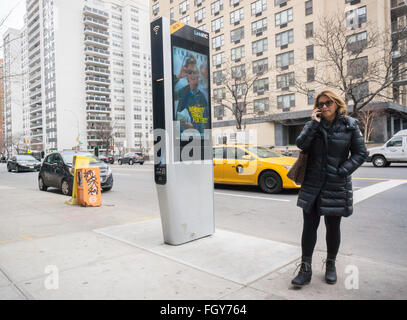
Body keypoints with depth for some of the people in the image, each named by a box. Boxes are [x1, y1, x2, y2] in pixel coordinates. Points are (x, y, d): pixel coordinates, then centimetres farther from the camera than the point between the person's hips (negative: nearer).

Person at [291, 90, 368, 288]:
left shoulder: (349, 125, 0)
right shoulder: (313, 124, 5)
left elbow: (360, 153, 0)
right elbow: (301, 144, -11)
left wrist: (342, 171, -11)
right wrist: (314, 123, -16)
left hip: (336, 186, -1)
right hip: (312, 184, 1)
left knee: (333, 227, 11)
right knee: (309, 226, 3)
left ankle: (330, 266, 32)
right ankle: (305, 269, 13)